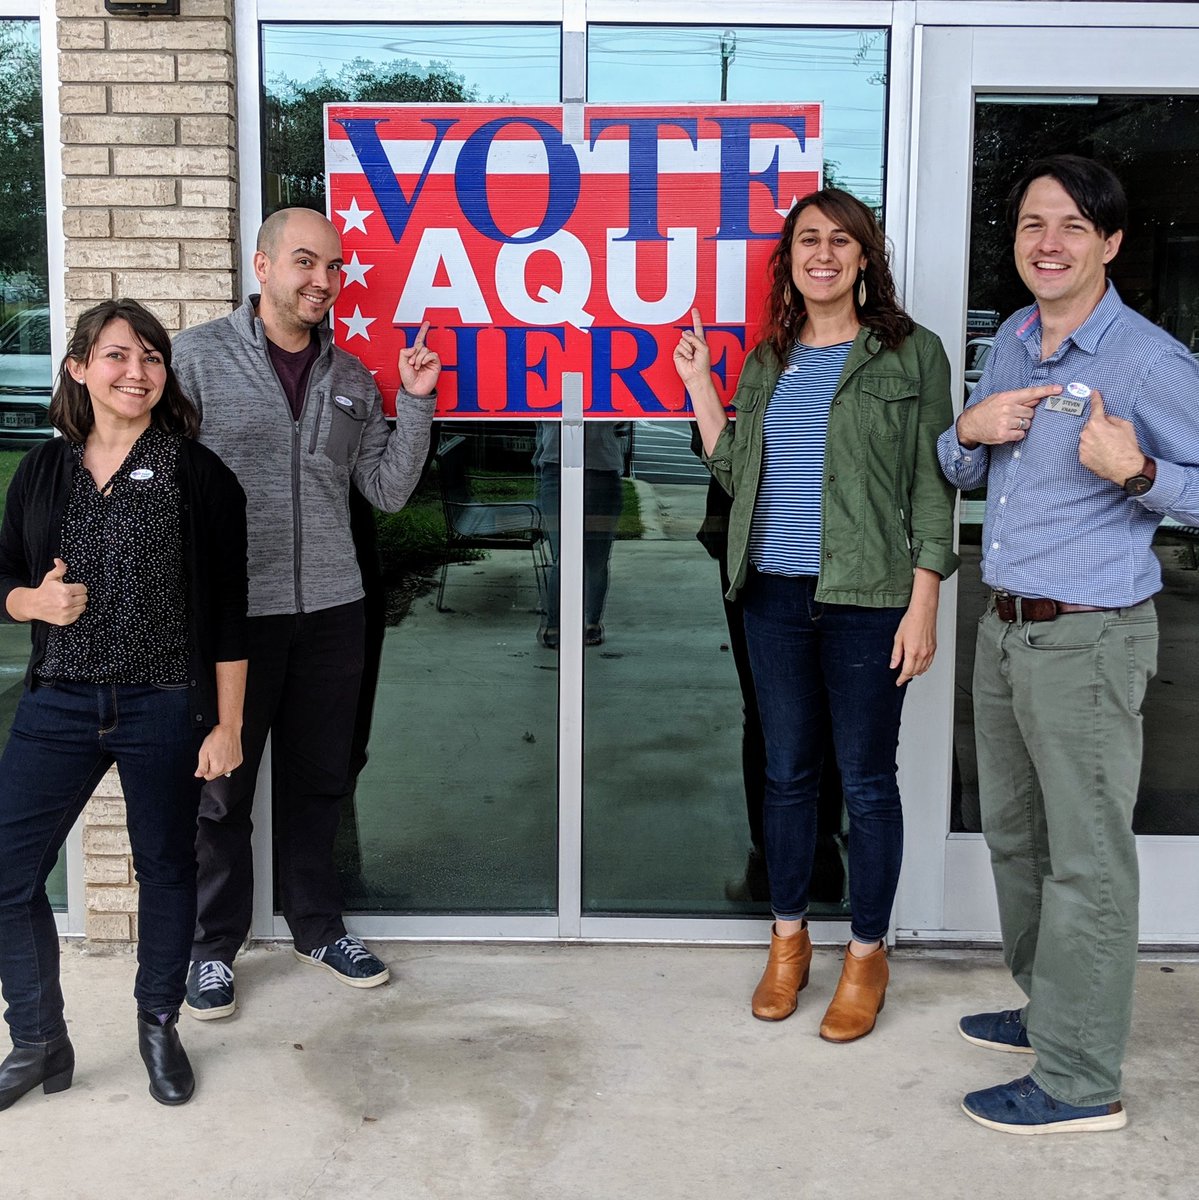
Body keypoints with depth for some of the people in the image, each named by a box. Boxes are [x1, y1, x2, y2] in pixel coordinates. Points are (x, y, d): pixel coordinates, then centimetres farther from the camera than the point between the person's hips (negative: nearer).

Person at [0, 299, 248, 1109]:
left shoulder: (199, 475, -3)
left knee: (166, 867, 10)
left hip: (166, 707, -3)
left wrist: (227, 725, -7)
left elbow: (228, 613, -4)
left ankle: (159, 1028, 32)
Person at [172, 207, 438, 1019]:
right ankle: (215, 945, 24)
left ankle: (318, 926, 31)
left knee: (319, 779, 14)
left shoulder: (351, 376, 8)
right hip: (231, 610, -4)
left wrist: (416, 402, -5)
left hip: (331, 609, 4)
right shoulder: (199, 356, -5)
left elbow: (388, 491, 6)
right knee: (221, 782, 7)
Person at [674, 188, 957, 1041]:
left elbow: (932, 487, -4)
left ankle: (867, 955, 21)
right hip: (776, 594, 4)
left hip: (867, 600, -4)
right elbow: (736, 473, 12)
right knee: (788, 772, 14)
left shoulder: (911, 354, -2)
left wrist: (923, 606, -10)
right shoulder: (769, 360, 11)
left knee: (867, 781, 5)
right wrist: (699, 386, 7)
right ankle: (789, 940, 30)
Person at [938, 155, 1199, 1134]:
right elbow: (963, 474, 18)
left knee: (1086, 861, 1)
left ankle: (1080, 1081, 13)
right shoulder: (1014, 341, 9)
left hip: (1088, 639, -8)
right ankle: (1049, 1009, 38)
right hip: (1006, 628, 8)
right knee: (1014, 833, 20)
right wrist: (971, 430, -4)